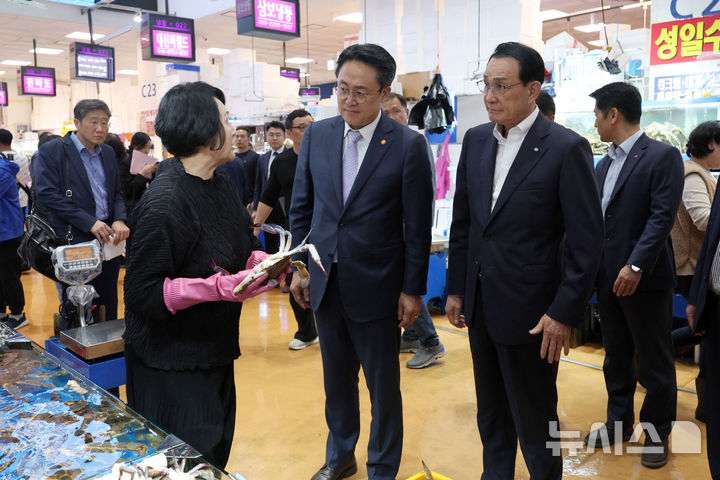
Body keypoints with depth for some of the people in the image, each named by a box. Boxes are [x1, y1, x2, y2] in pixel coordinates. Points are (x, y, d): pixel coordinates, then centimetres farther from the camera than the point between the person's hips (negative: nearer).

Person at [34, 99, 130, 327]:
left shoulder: (108, 153, 13)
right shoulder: (51, 151, -5)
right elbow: (47, 194, -14)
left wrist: (119, 220, -6)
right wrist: (89, 222, -20)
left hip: (107, 239, 6)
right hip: (74, 241, -5)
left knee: (108, 306, 12)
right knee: (75, 310, 2)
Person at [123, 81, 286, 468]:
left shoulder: (221, 187, 5)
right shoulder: (163, 203, -24)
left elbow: (243, 249, 15)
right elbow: (143, 292, -24)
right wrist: (220, 287, -32)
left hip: (215, 352, 9)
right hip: (173, 367, -8)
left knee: (218, 452, 22)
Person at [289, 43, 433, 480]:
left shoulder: (408, 145, -10)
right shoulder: (317, 135, 2)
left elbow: (417, 226, -8)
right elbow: (302, 207, 9)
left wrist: (413, 289, -8)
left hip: (376, 287, -4)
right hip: (325, 282, 4)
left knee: (383, 386, 12)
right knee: (337, 379, 21)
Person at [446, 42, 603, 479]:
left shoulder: (567, 148, -13)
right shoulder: (476, 140, 4)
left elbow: (587, 240, -12)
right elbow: (462, 221, 8)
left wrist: (565, 313, -14)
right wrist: (456, 289, 8)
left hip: (530, 311, -5)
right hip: (480, 304, 6)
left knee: (534, 419, 10)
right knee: (490, 411, 21)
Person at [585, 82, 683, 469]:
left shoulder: (662, 156, -9)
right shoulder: (604, 164, 13)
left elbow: (662, 217, -17)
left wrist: (636, 266, -24)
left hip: (645, 278, -7)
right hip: (608, 276, 7)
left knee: (654, 362, 8)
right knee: (616, 357, 17)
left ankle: (657, 432, 25)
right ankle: (619, 422, 33)